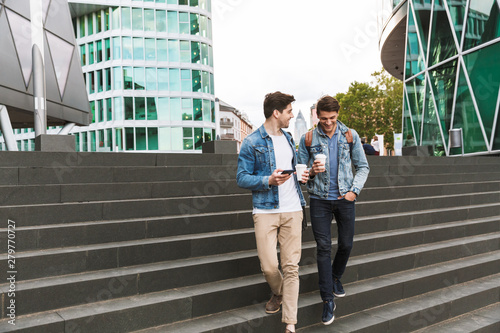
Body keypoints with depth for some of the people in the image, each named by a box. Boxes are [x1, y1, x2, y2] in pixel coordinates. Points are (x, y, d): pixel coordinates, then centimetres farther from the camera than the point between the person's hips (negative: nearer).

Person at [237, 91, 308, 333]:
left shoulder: (288, 138, 15)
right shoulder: (251, 142, -5)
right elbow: (241, 178, -6)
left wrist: (301, 175, 6)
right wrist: (268, 181, -21)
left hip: (292, 210, 5)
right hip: (266, 211, -4)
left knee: (291, 266, 1)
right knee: (269, 266, -5)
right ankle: (278, 293, 31)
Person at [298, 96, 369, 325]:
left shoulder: (350, 135, 0)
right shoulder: (307, 139, -2)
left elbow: (363, 167, 5)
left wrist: (354, 190, -7)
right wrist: (312, 172, -18)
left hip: (345, 199, 2)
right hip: (319, 200, -1)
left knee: (346, 244, 11)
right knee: (323, 248, -2)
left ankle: (335, 278, 41)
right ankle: (328, 300, 8)